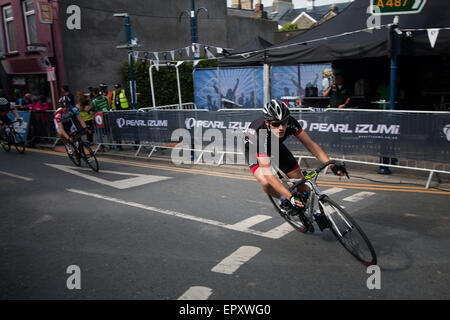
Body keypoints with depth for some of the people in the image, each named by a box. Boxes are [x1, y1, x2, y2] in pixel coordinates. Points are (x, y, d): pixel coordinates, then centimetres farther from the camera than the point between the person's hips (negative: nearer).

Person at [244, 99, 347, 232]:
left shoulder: (290, 123, -31)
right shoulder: (260, 133, -43)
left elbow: (310, 144, -23)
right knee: (266, 182, -29)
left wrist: (332, 165, -35)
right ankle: (283, 200, 3)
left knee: (298, 177, -4)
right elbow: (267, 173, -46)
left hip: (275, 146, 4)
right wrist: (290, 196, -52)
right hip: (254, 150, -4)